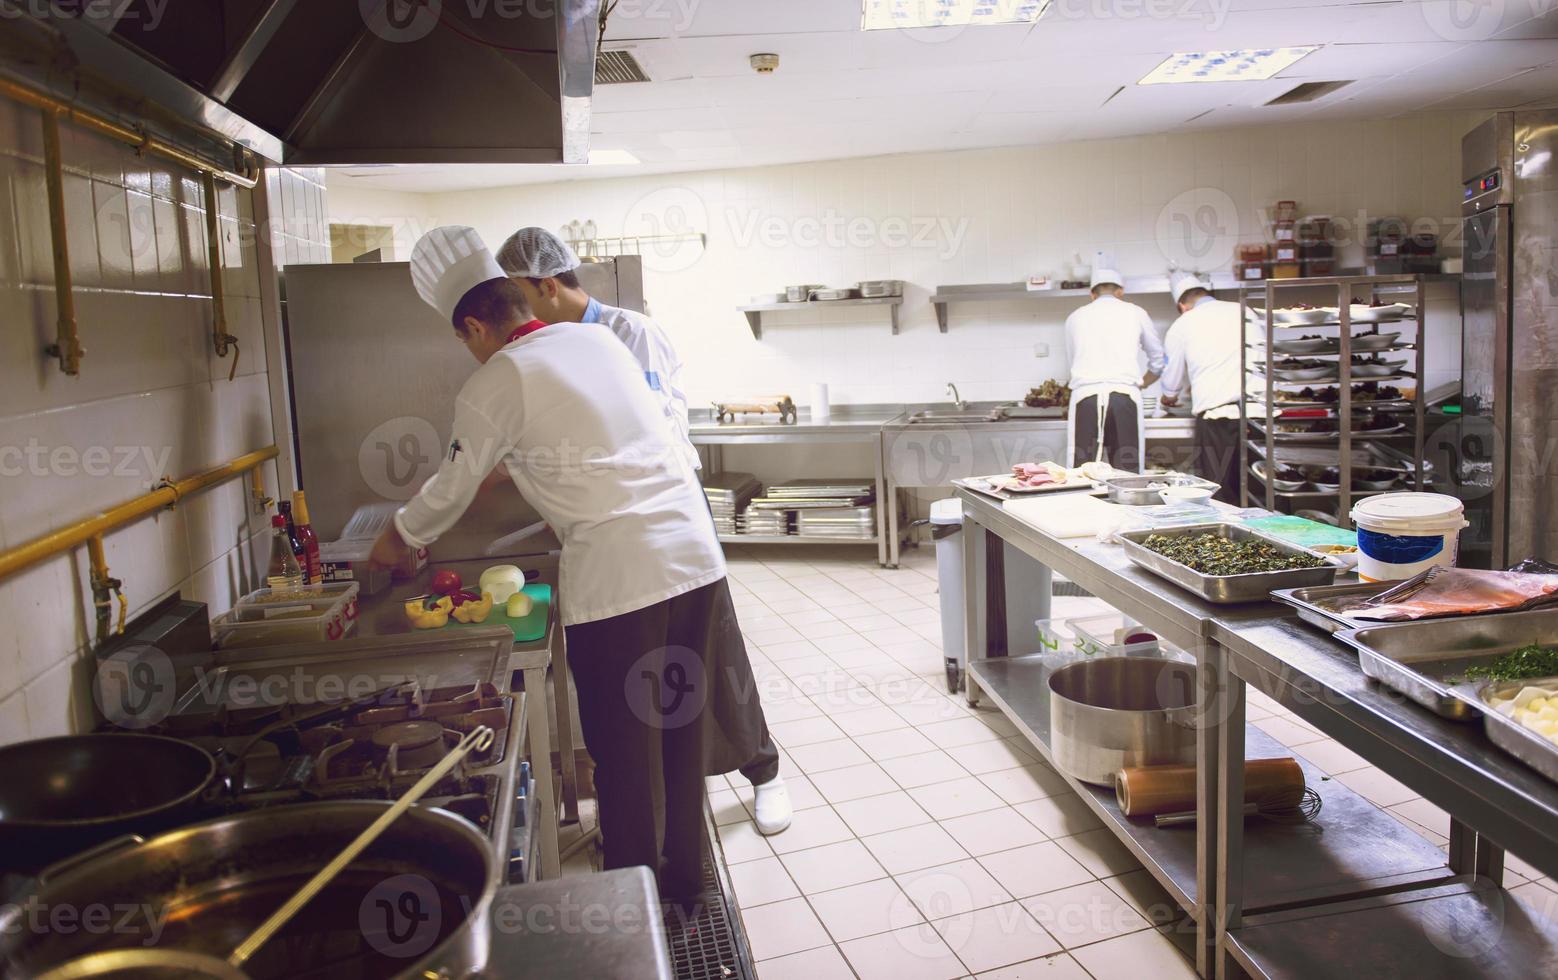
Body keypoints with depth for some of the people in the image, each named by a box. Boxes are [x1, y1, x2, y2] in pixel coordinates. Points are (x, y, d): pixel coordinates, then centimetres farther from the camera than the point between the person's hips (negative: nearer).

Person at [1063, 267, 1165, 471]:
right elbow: (1158, 360, 27)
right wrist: (1140, 384, 45)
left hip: (1085, 396, 1)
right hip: (1124, 396, 0)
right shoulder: (1135, 313, 16)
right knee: (1127, 474, 0)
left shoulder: (1075, 317, 17)